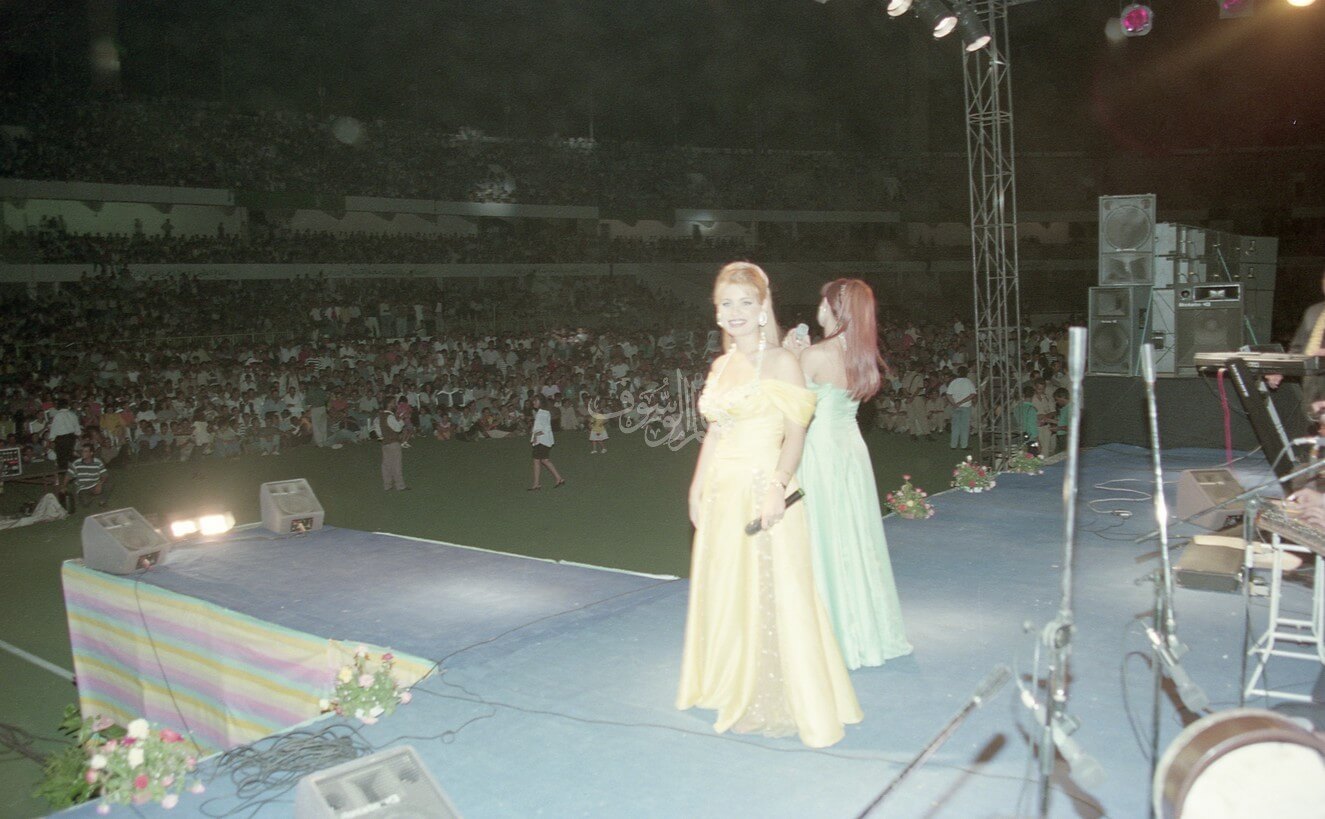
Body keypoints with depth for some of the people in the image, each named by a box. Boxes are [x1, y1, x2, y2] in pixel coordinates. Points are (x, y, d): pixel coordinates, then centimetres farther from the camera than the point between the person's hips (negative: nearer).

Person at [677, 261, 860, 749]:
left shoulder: (780, 363, -7)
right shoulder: (721, 366, 12)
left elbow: (795, 433, -13)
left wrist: (777, 488, -25)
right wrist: (697, 489, 12)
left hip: (764, 492, -7)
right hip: (722, 494, 7)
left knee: (772, 593, -1)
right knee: (727, 593, 13)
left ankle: (771, 705, 12)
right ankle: (741, 694, 27)